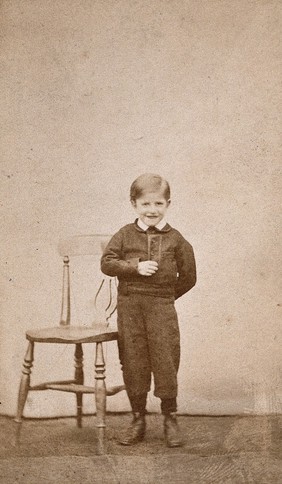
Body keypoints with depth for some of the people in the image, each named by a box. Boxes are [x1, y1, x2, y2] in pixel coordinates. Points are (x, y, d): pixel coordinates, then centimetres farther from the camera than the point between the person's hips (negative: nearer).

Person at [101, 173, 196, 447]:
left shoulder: (175, 239, 2)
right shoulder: (125, 235, 4)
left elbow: (188, 277, 7)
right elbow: (107, 263, -4)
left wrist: (166, 296, 7)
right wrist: (135, 267, -14)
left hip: (162, 306, -1)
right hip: (129, 306, 1)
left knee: (165, 360, 0)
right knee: (132, 363, 7)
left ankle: (170, 419, 17)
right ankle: (138, 420, 22)